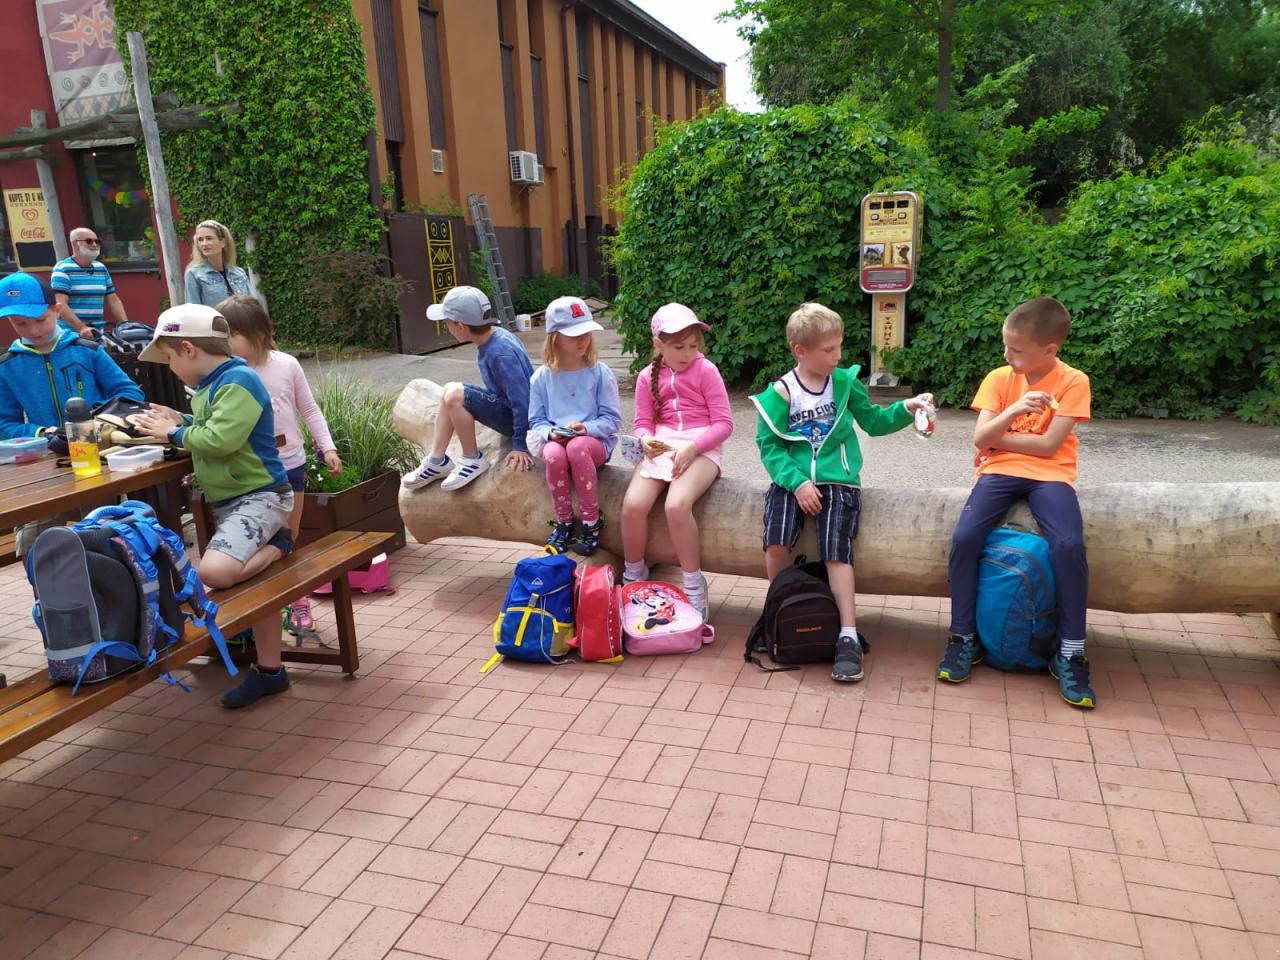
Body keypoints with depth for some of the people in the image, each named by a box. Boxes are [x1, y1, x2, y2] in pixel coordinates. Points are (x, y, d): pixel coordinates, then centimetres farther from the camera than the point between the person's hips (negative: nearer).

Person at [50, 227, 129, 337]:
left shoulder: (102, 268, 17)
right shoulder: (62, 269, -4)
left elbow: (113, 300, 18)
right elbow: (60, 304, -15)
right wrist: (81, 328, -29)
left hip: (97, 334, 6)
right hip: (70, 334, -6)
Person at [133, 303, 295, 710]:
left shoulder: (239, 380, -16)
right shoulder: (213, 384, 14)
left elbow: (221, 439, -25)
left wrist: (174, 433, -10)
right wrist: (181, 421, 7)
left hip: (259, 497, -10)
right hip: (227, 501, 10)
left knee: (213, 571, -30)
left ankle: (278, 546, -4)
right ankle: (270, 670, 17)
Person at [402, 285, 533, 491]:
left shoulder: (501, 353, -27)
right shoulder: (494, 337, 0)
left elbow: (521, 399, -26)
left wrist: (520, 446, -23)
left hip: (518, 418, -10)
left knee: (455, 396, -22)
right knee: (450, 391, 8)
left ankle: (473, 460, -5)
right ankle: (437, 460, 9)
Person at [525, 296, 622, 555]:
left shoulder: (599, 372, -3)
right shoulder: (542, 377, 2)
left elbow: (613, 419, -3)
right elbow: (536, 421, 7)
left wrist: (586, 428, -20)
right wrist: (550, 433, -15)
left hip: (596, 441, -1)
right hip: (556, 442, 2)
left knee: (576, 447, -38)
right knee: (554, 454, -36)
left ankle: (592, 520, -20)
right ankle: (563, 521, -12)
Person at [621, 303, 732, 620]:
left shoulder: (705, 370, -3)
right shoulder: (648, 377, 9)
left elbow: (724, 423, -6)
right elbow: (643, 423, 11)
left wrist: (692, 447, -20)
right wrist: (646, 440, -14)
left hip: (701, 448, -4)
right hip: (662, 447, 4)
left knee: (677, 504, -32)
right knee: (633, 505, -21)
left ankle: (694, 587, -13)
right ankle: (633, 579, 4)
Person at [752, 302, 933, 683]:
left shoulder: (845, 382, 5)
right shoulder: (780, 393, -2)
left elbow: (873, 421, 17)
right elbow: (769, 445, -3)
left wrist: (906, 409, 1)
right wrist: (797, 481, -15)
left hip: (837, 480, 1)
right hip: (793, 481, 0)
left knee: (836, 551, -18)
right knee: (776, 546, -21)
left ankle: (849, 637, -15)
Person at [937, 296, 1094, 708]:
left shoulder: (1072, 382, -2)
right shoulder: (999, 379, 6)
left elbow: (1049, 445, -10)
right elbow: (980, 439, -3)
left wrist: (997, 437, -4)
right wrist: (1012, 412, -20)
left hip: (1049, 474, -2)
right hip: (1000, 471, 2)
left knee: (1069, 545, -29)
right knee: (964, 537, -24)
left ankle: (1070, 653, -12)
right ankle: (963, 638, -7)